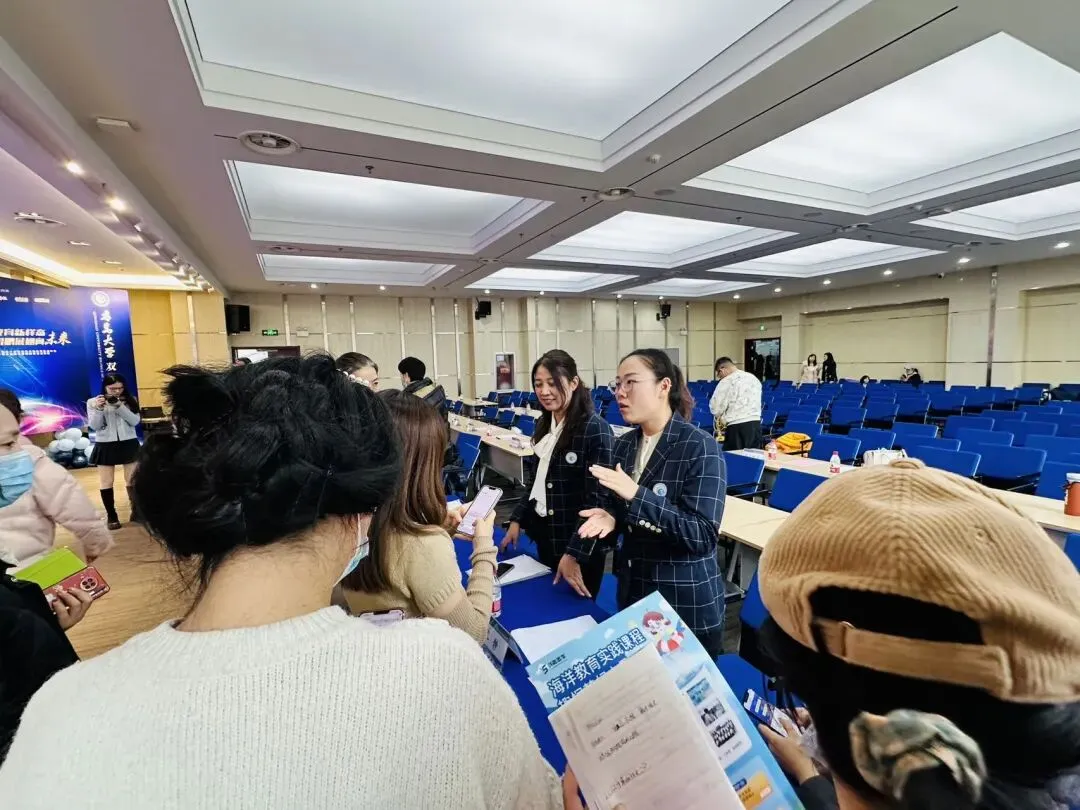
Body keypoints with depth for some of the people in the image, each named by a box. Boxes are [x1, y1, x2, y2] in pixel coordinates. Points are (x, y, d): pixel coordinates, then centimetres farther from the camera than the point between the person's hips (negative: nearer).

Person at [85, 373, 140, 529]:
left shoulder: (130, 400, 0)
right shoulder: (93, 402, -2)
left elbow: (135, 421, -9)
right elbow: (94, 426, -6)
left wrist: (119, 406, -19)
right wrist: (99, 408, -20)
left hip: (129, 444, 0)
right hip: (105, 446, 0)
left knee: (132, 480, 8)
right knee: (106, 482, 6)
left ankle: (136, 511, 21)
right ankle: (111, 516, 16)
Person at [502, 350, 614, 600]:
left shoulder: (595, 430, -19)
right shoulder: (544, 424, 4)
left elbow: (597, 500, -20)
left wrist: (573, 553, -21)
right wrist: (517, 520, 8)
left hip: (580, 547, -7)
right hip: (545, 536, 7)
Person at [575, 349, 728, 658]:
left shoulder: (700, 447, -19)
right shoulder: (624, 444, 1)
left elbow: (703, 534, -24)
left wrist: (637, 495, -30)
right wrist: (610, 516, -11)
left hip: (687, 603, -6)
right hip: (633, 592, 6)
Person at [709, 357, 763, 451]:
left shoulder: (726, 381, -6)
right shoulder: (754, 378, 15)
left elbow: (716, 407, -6)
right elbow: (757, 404, 21)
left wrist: (721, 418, 15)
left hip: (737, 426, -7)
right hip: (756, 423, 7)